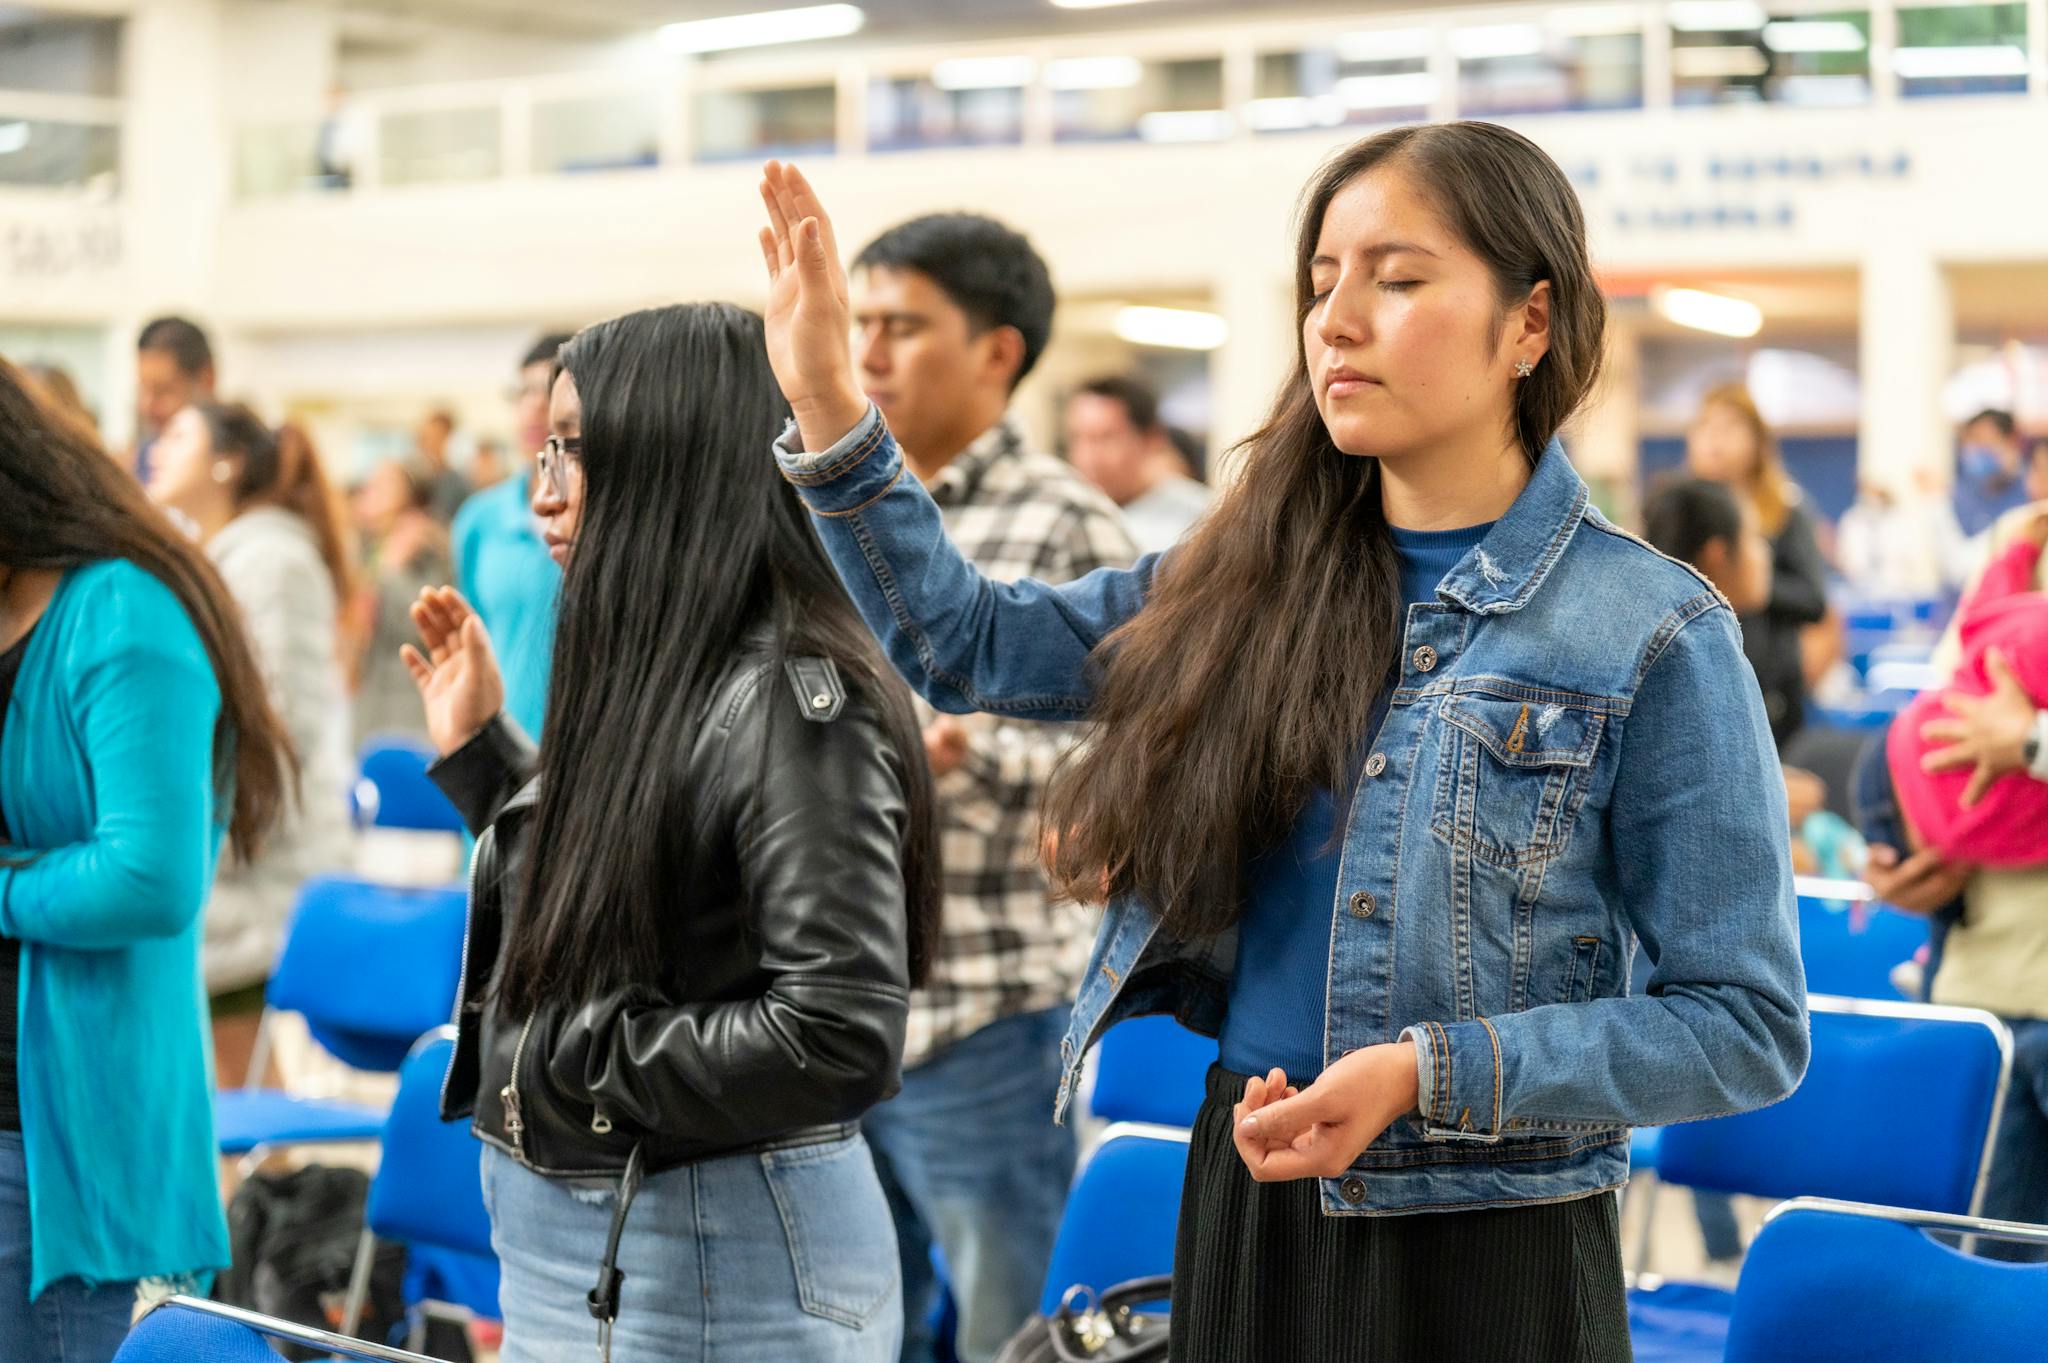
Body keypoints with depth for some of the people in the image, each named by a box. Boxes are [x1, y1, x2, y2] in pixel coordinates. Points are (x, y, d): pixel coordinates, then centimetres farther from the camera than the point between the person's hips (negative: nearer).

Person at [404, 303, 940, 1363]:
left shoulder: (794, 703, -19)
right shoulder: (645, 681, 9)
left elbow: (843, 1034, -25)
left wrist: (579, 1060, -17)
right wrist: (478, 751, 13)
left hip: (713, 1272, -8)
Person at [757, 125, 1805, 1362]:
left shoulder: (1653, 634, -10)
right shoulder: (1261, 585, 6)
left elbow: (1748, 1026, -10)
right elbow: (964, 640, 13)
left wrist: (1429, 1075, -19)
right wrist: (830, 408, 1)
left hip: (1486, 1253, -5)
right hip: (1245, 1210, 5)